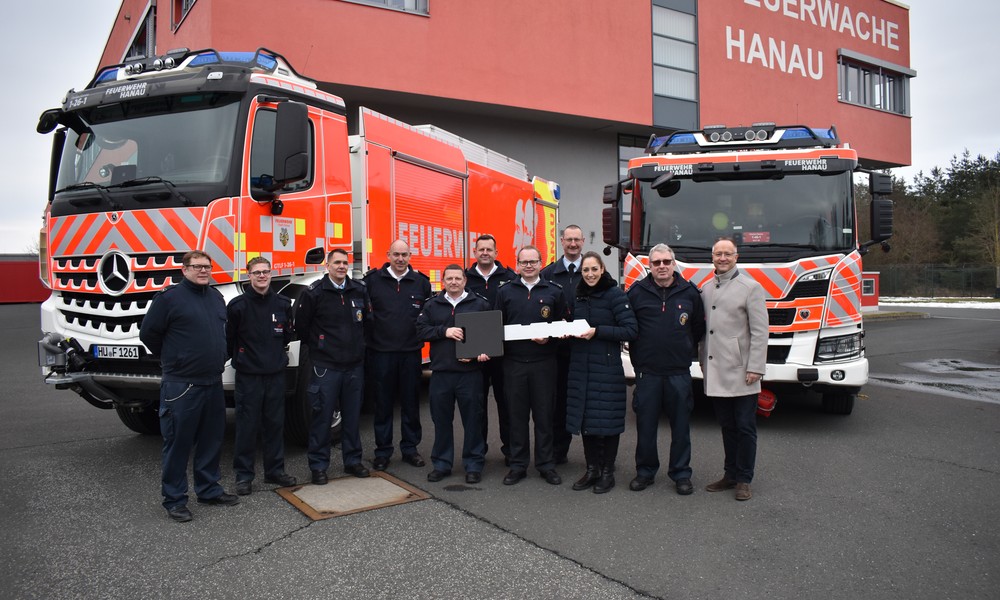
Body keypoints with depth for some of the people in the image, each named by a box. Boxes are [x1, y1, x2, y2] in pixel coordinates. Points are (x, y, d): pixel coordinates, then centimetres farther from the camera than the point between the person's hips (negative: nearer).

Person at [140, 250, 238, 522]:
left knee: (212, 439, 14)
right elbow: (148, 333, -4)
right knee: (178, 443, 2)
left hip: (213, 382, 7)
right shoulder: (169, 297, -9)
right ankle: (174, 499, 13)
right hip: (180, 385, -7)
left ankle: (208, 489, 28)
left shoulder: (217, 297, 11)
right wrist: (172, 359, 4)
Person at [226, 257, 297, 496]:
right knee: (247, 425, 2)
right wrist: (241, 357, 5)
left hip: (276, 373, 4)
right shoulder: (238, 305, -7)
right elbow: (229, 339, -1)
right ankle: (243, 474, 13)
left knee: (275, 423, 11)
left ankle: (275, 470, 23)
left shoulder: (283, 304, 4)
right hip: (248, 375, -3)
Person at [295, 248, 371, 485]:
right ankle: (318, 466, 12)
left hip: (354, 365, 4)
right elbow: (301, 326, 1)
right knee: (322, 416, 1)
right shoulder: (314, 293, -6)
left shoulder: (359, 290, 6)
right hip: (325, 366, -4)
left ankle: (352, 461, 25)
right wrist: (317, 347, 7)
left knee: (352, 416, 12)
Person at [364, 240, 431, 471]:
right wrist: (369, 329, 1)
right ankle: (383, 452, 17)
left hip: (411, 352, 2)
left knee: (411, 402, 9)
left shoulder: (421, 282, 6)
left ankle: (410, 448, 22)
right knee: (383, 403, 6)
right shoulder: (372, 280, 1)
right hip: (381, 351, -1)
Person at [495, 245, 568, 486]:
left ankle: (546, 464, 17)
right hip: (513, 362, 1)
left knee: (544, 415, 5)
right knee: (517, 415, 7)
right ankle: (518, 465, 17)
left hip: (543, 362, -1)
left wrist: (549, 338, -11)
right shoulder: (505, 292, 8)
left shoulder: (554, 292, 5)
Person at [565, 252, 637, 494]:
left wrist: (597, 331, -19)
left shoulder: (615, 295, -7)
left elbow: (630, 330, -13)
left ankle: (607, 472, 15)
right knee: (584, 418, 8)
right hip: (580, 366, 6)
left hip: (607, 367, -6)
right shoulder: (578, 296, 12)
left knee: (607, 419, 1)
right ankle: (592, 469, 21)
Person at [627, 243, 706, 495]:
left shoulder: (689, 291, 4)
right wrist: (637, 353, 7)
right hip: (646, 371, 0)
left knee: (681, 425, 7)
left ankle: (681, 474, 20)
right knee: (645, 425, 6)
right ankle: (645, 472, 21)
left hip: (679, 371, 0)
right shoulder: (637, 291, 2)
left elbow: (699, 327, 14)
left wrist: (688, 350, 10)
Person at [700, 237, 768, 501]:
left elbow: (760, 331, -8)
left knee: (745, 427, 3)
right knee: (727, 427, 14)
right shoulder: (706, 289, 12)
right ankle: (730, 474, 24)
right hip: (715, 373, 5)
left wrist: (755, 368, -14)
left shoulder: (750, 287, -4)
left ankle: (744, 480, 13)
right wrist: (703, 361, 12)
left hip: (741, 373, -5)